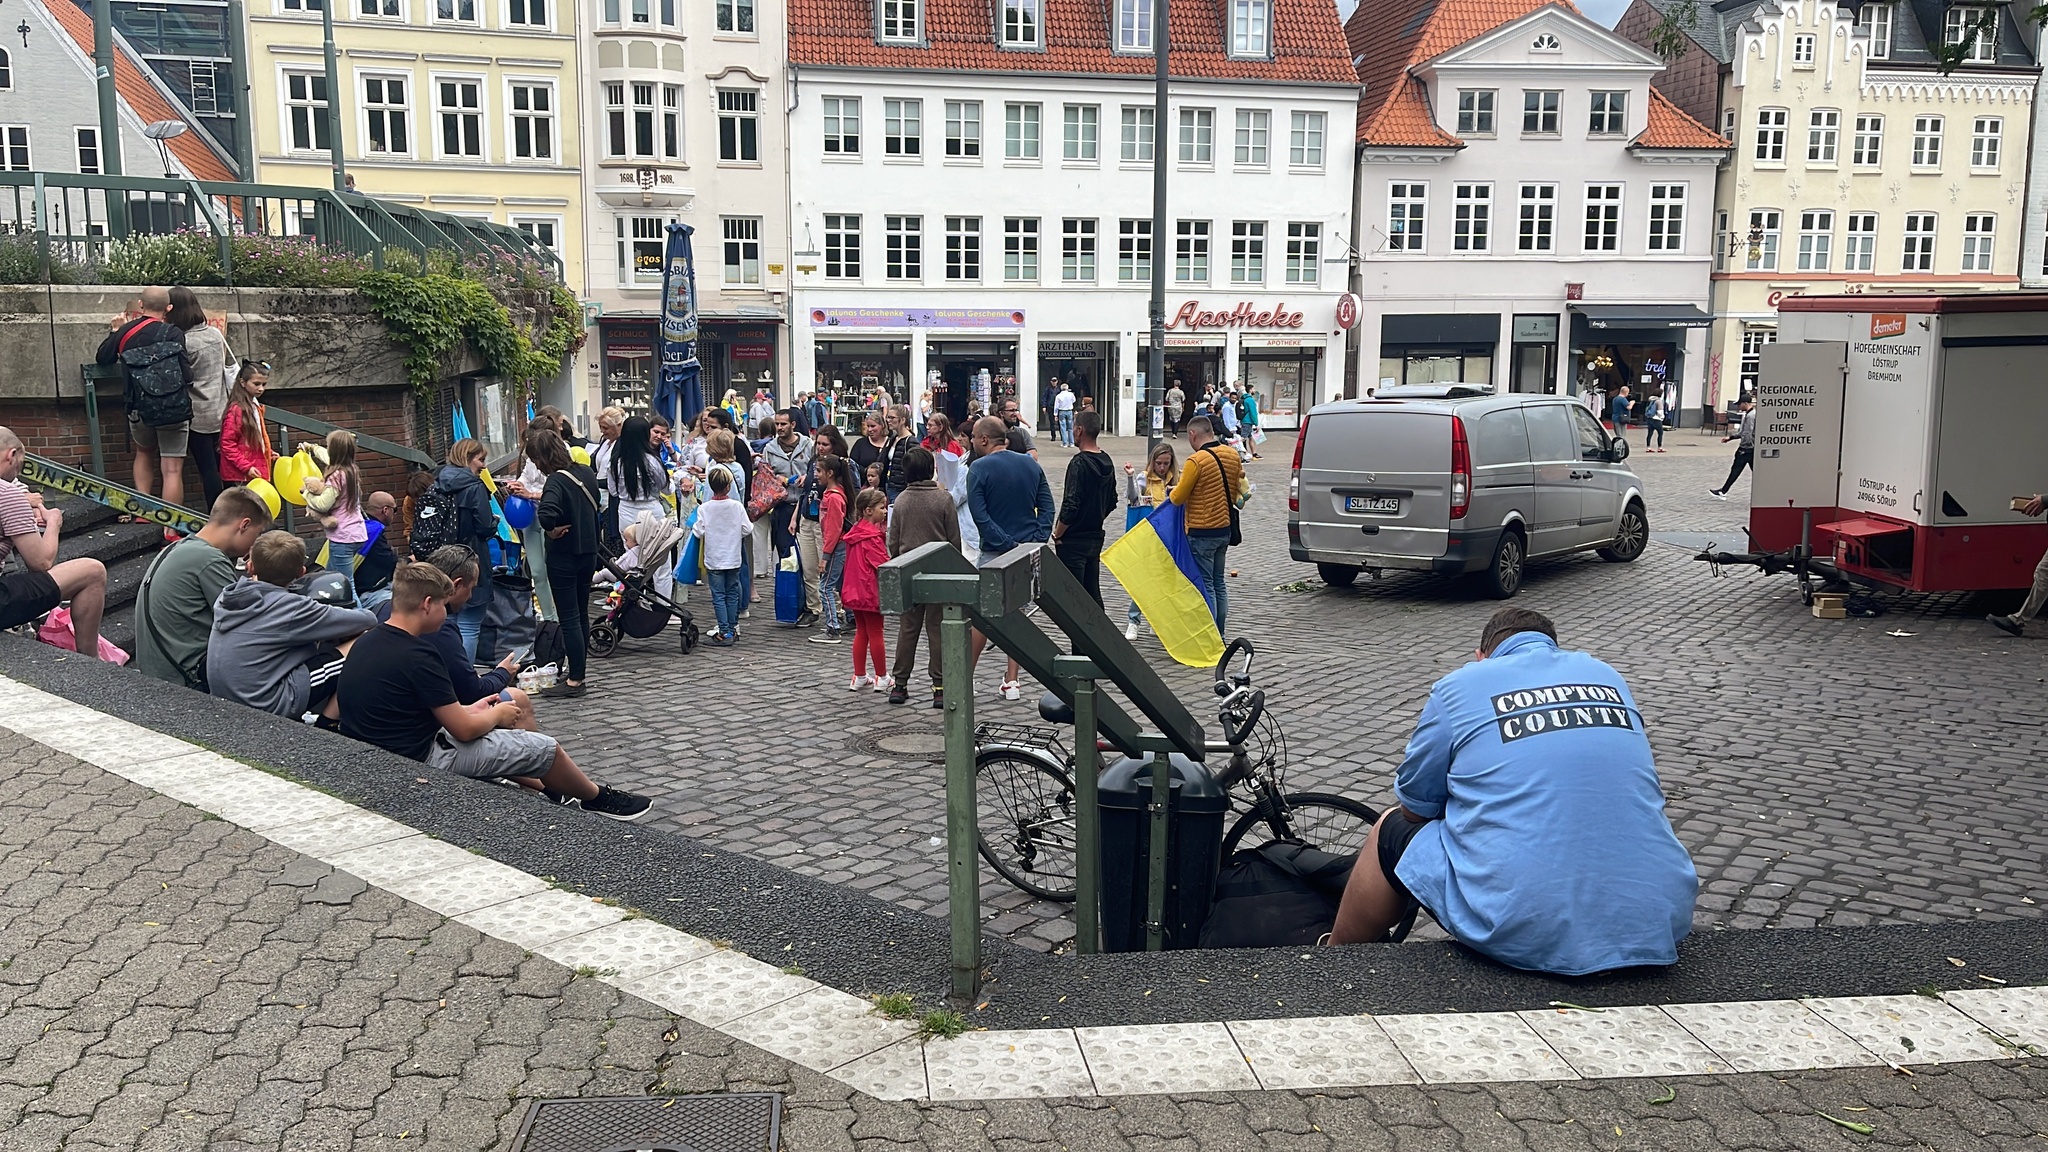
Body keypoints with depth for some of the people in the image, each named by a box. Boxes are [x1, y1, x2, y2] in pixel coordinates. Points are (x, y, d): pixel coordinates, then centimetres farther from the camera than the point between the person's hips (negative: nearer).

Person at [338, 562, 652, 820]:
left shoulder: (367, 642, 3)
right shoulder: (416, 655, -25)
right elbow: (464, 730, -20)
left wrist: (469, 710, 13)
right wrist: (496, 715, 1)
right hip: (417, 762, -10)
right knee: (543, 747, 1)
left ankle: (549, 792, 38)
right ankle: (597, 799, 26)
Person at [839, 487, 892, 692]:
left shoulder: (854, 533, 9)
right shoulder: (872, 537, -19)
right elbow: (884, 564, -21)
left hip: (855, 590, 9)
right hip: (871, 591, -9)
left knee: (861, 632, 15)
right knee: (875, 633, 1)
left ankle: (859, 676, 19)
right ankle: (881, 678, 10)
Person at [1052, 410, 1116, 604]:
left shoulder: (1079, 463, -18)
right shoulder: (1107, 462, 7)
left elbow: (1071, 506, -22)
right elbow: (1112, 501, 15)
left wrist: (1057, 534, -11)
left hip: (1073, 541, -8)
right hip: (1096, 537, 8)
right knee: (1093, 593, 14)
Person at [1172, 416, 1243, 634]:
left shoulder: (1196, 460, -19)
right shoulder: (1232, 456, 3)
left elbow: (1178, 497, -13)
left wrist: (1175, 490, 9)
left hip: (1201, 532, -7)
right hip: (1225, 529, 7)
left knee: (1205, 585, 0)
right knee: (1218, 583, 16)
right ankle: (1220, 633, 21)